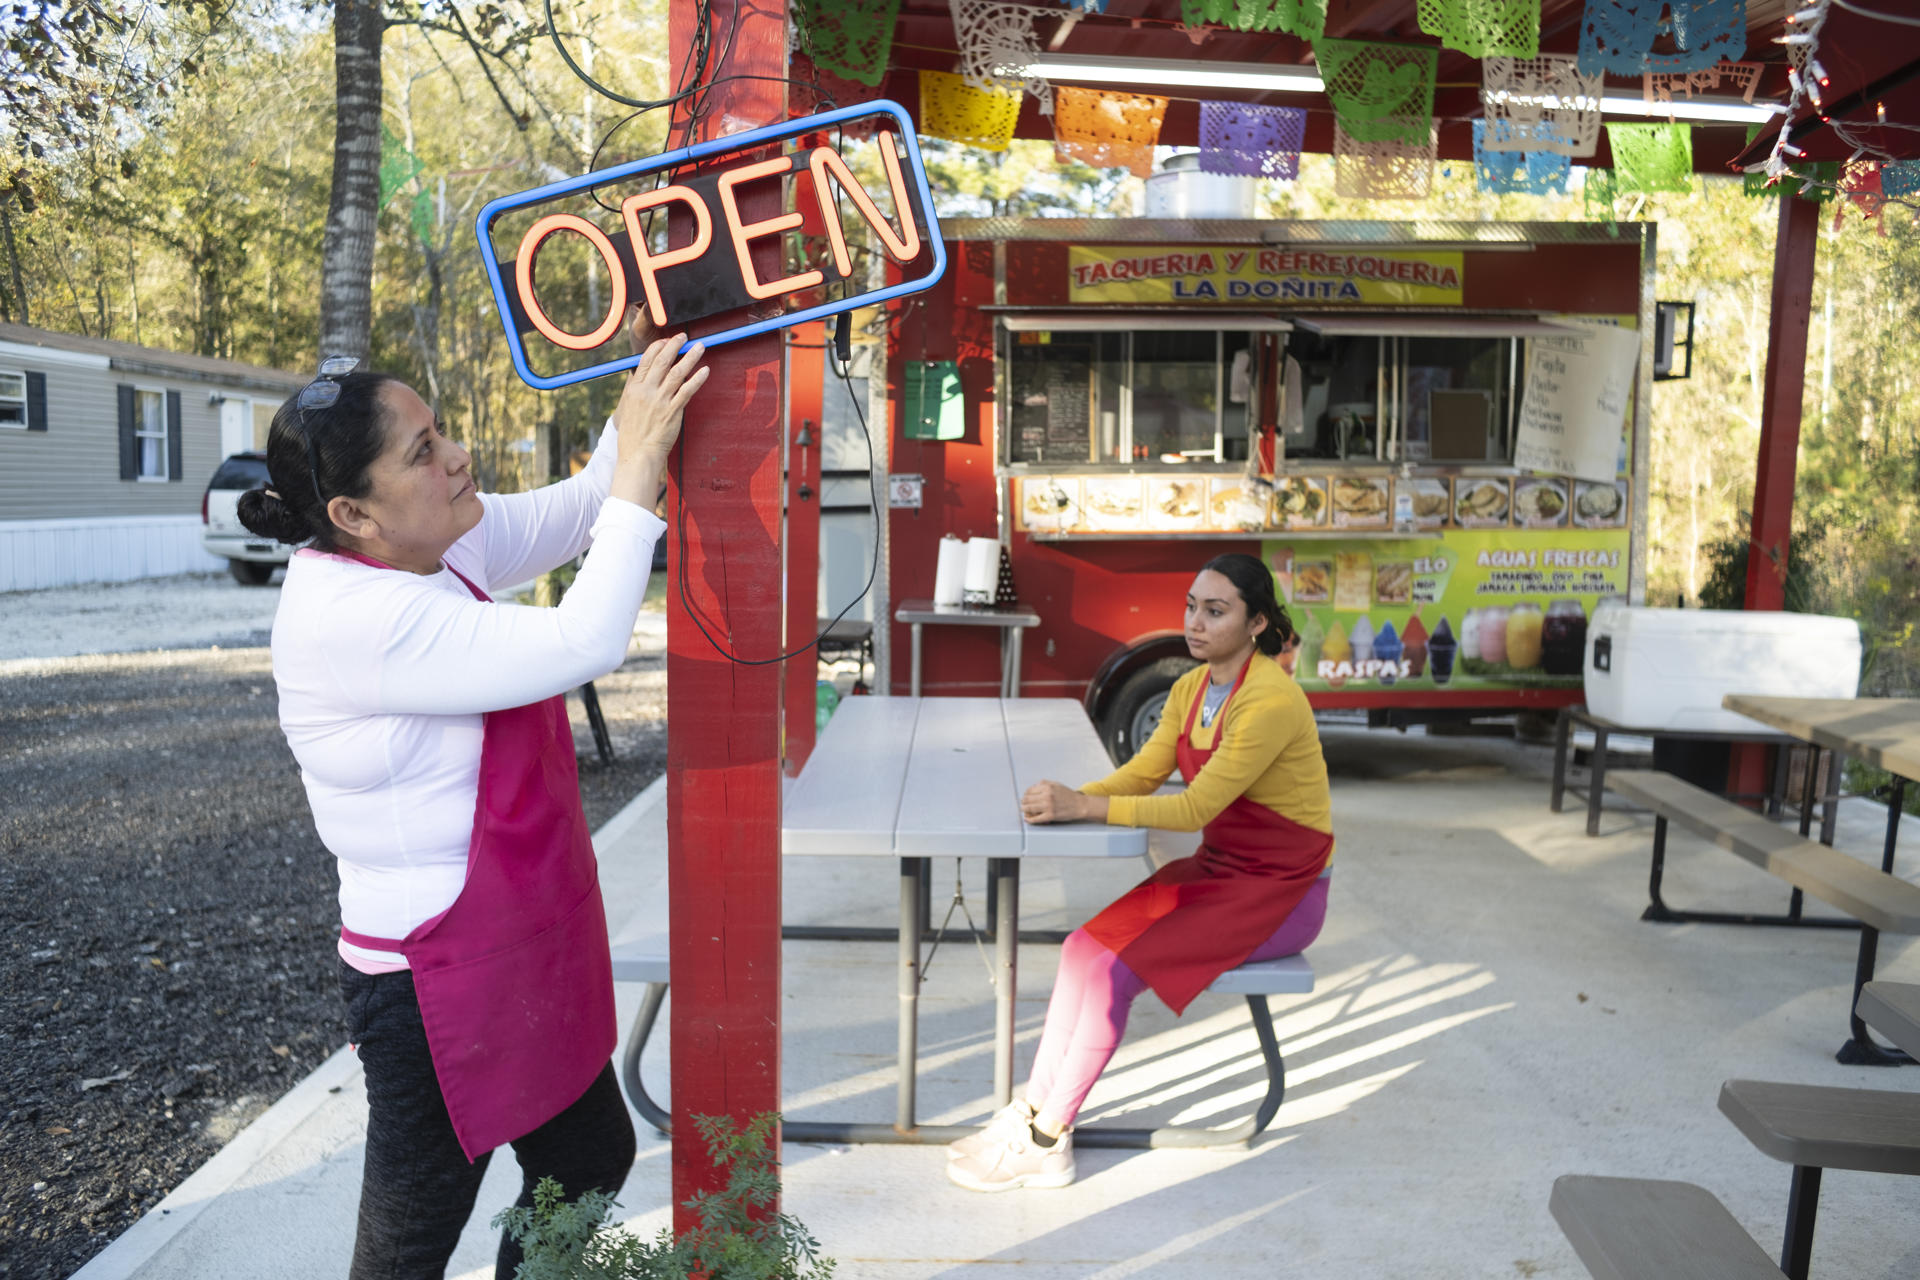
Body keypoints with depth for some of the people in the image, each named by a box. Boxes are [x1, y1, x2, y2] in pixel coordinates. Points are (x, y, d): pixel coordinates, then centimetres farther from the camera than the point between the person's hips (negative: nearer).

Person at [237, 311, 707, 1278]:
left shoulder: (439, 545, -1)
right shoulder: (350, 616, -27)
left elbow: (576, 512, 10)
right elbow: (581, 644, -32)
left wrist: (646, 391, -4)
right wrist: (638, 463, -26)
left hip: (525, 953, 9)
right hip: (437, 986, -9)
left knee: (592, 1161, 24)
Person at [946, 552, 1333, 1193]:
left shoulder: (1271, 701, -22)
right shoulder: (1191, 688, 5)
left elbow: (1196, 807, -27)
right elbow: (1142, 772, 2)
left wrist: (1082, 807, -31)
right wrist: (1068, 799, -17)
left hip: (1278, 893, -7)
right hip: (1215, 869, 8)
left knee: (1112, 971, -20)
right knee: (1083, 948, -12)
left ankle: (1043, 1145, -7)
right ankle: (1033, 1112, -4)